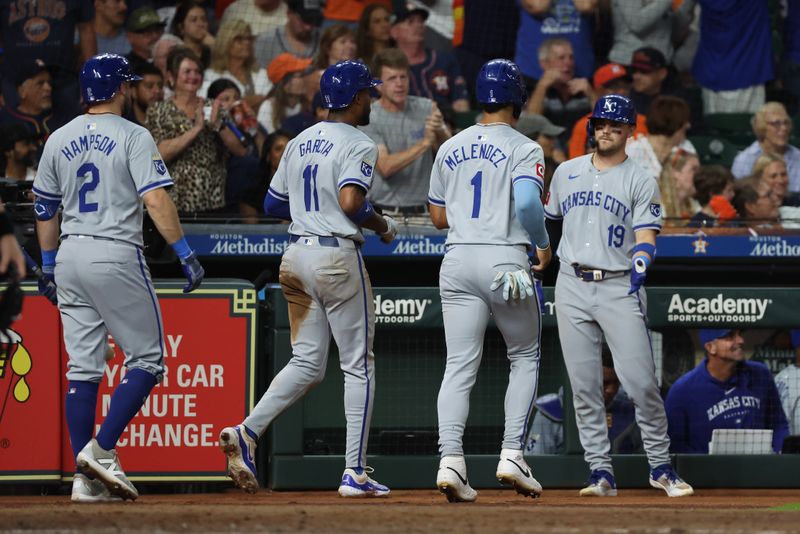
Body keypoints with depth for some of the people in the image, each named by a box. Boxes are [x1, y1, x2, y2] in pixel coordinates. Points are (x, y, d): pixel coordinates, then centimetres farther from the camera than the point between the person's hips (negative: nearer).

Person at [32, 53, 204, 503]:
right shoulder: (133, 137, -6)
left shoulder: (59, 140, 11)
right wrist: (186, 253, -16)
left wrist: (49, 265, 26)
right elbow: (156, 199, -16)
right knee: (147, 359, 3)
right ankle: (102, 449, -11)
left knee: (83, 368, 7)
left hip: (71, 257, 6)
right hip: (116, 255, -6)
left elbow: (45, 209, 17)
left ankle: (86, 475, 4)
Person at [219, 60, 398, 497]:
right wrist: (383, 226, -6)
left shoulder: (300, 143, 14)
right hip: (336, 258, -7)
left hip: (295, 257, 7)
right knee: (358, 365, 2)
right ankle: (355, 473, 1)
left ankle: (247, 432, -11)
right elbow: (351, 202, -24)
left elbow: (273, 205, 16)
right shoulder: (357, 145, -9)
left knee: (307, 363, 10)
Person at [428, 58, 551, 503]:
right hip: (506, 261, -4)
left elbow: (438, 217, 16)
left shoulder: (450, 149, 12)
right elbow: (527, 202, -20)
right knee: (525, 356, 14)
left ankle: (451, 459, -14)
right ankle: (512, 454, 4)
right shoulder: (524, 149, -4)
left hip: (458, 261, 4)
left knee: (460, 365, 2)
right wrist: (543, 243, -3)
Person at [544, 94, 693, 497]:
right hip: (572, 286, 3)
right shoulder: (566, 172, 13)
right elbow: (546, 220, 25)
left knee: (641, 382, -10)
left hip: (619, 287, -3)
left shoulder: (640, 182, 2)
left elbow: (646, 238, -8)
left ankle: (660, 466, 2)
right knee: (584, 385, 0)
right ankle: (601, 472, 4)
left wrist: (640, 266, -28)